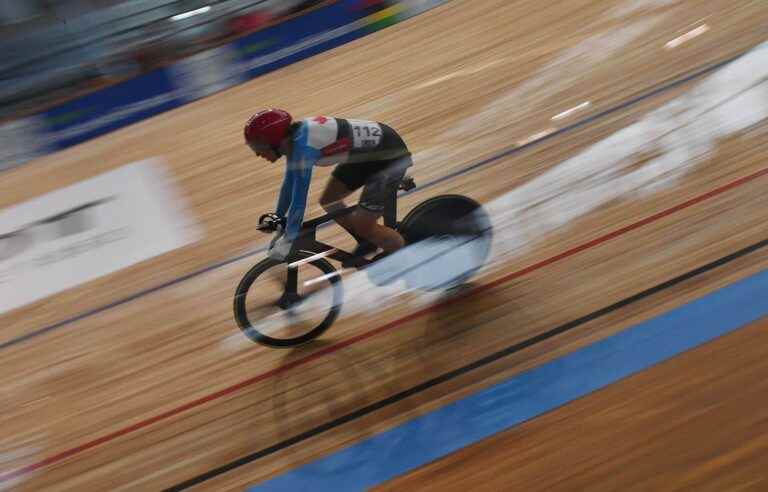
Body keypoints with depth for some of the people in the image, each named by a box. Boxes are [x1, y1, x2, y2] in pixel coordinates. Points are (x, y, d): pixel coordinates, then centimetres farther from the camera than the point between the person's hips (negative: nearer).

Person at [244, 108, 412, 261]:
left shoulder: (302, 145, -29)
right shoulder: (293, 137, -2)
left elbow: (299, 198, -27)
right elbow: (289, 184, 11)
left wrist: (287, 240, -18)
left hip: (390, 155, -9)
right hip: (366, 153, 9)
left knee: (361, 225, -7)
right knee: (328, 201, 12)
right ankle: (367, 242, 31)